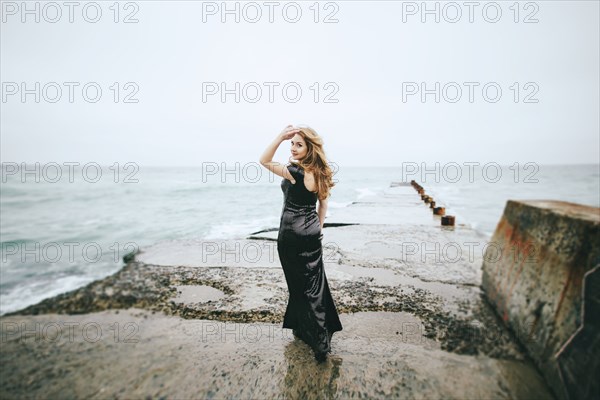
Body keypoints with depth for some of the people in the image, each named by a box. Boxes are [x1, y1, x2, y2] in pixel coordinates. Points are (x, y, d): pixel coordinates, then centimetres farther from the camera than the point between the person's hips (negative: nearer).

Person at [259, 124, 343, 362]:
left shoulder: (296, 171, -20)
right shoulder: (320, 173, 4)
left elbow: (264, 161, -12)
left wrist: (280, 137, -17)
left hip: (291, 235, -8)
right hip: (312, 233, 8)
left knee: (300, 287, 5)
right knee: (315, 283, 17)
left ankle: (319, 342, 17)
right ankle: (320, 329, 32)